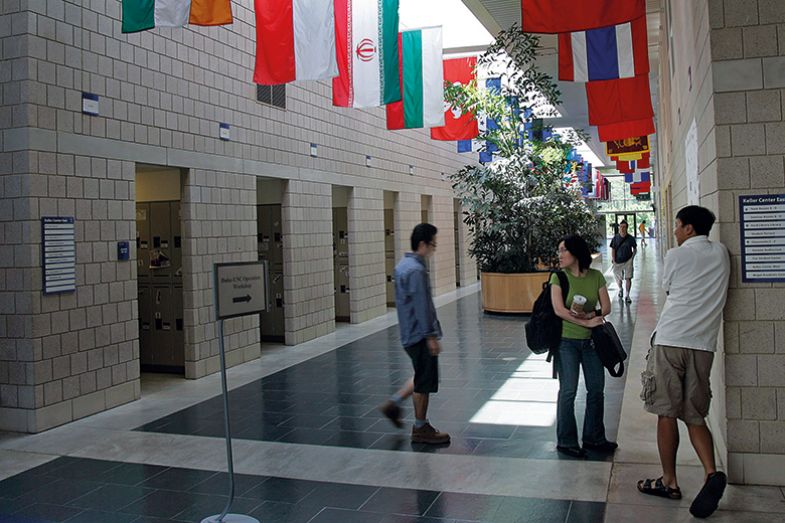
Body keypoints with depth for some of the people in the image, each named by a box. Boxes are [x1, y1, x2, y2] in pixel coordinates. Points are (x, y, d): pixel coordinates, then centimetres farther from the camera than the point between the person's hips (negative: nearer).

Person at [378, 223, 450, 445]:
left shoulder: (403, 265, 11)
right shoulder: (416, 270, -20)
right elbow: (421, 306, -22)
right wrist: (431, 336, -19)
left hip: (410, 333, 10)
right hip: (420, 334, -10)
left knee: (422, 378, 20)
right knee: (424, 382, 1)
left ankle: (394, 403, 22)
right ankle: (421, 429, 12)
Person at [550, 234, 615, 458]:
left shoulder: (596, 276, 1)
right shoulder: (559, 277, -6)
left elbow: (606, 308, -2)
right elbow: (558, 309, -15)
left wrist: (588, 314, -21)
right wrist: (587, 321, -17)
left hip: (591, 340, 4)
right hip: (567, 341, -3)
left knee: (596, 389, 9)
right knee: (568, 391, 0)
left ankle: (593, 438, 25)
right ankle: (566, 442, 12)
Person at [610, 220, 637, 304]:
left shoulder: (630, 238, -3)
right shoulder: (615, 238, -2)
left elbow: (635, 249, 9)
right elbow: (613, 249, 1)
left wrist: (632, 257, -3)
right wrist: (613, 258, -10)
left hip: (628, 261, -1)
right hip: (618, 261, 1)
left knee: (628, 278, -4)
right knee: (618, 278, 8)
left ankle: (627, 295, 9)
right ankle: (620, 289, 40)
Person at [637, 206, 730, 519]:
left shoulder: (676, 256, 0)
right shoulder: (721, 253, 12)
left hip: (670, 340, -4)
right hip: (703, 344, 4)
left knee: (666, 414, 5)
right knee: (695, 416, 12)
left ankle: (669, 482, 12)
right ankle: (711, 472, -9)